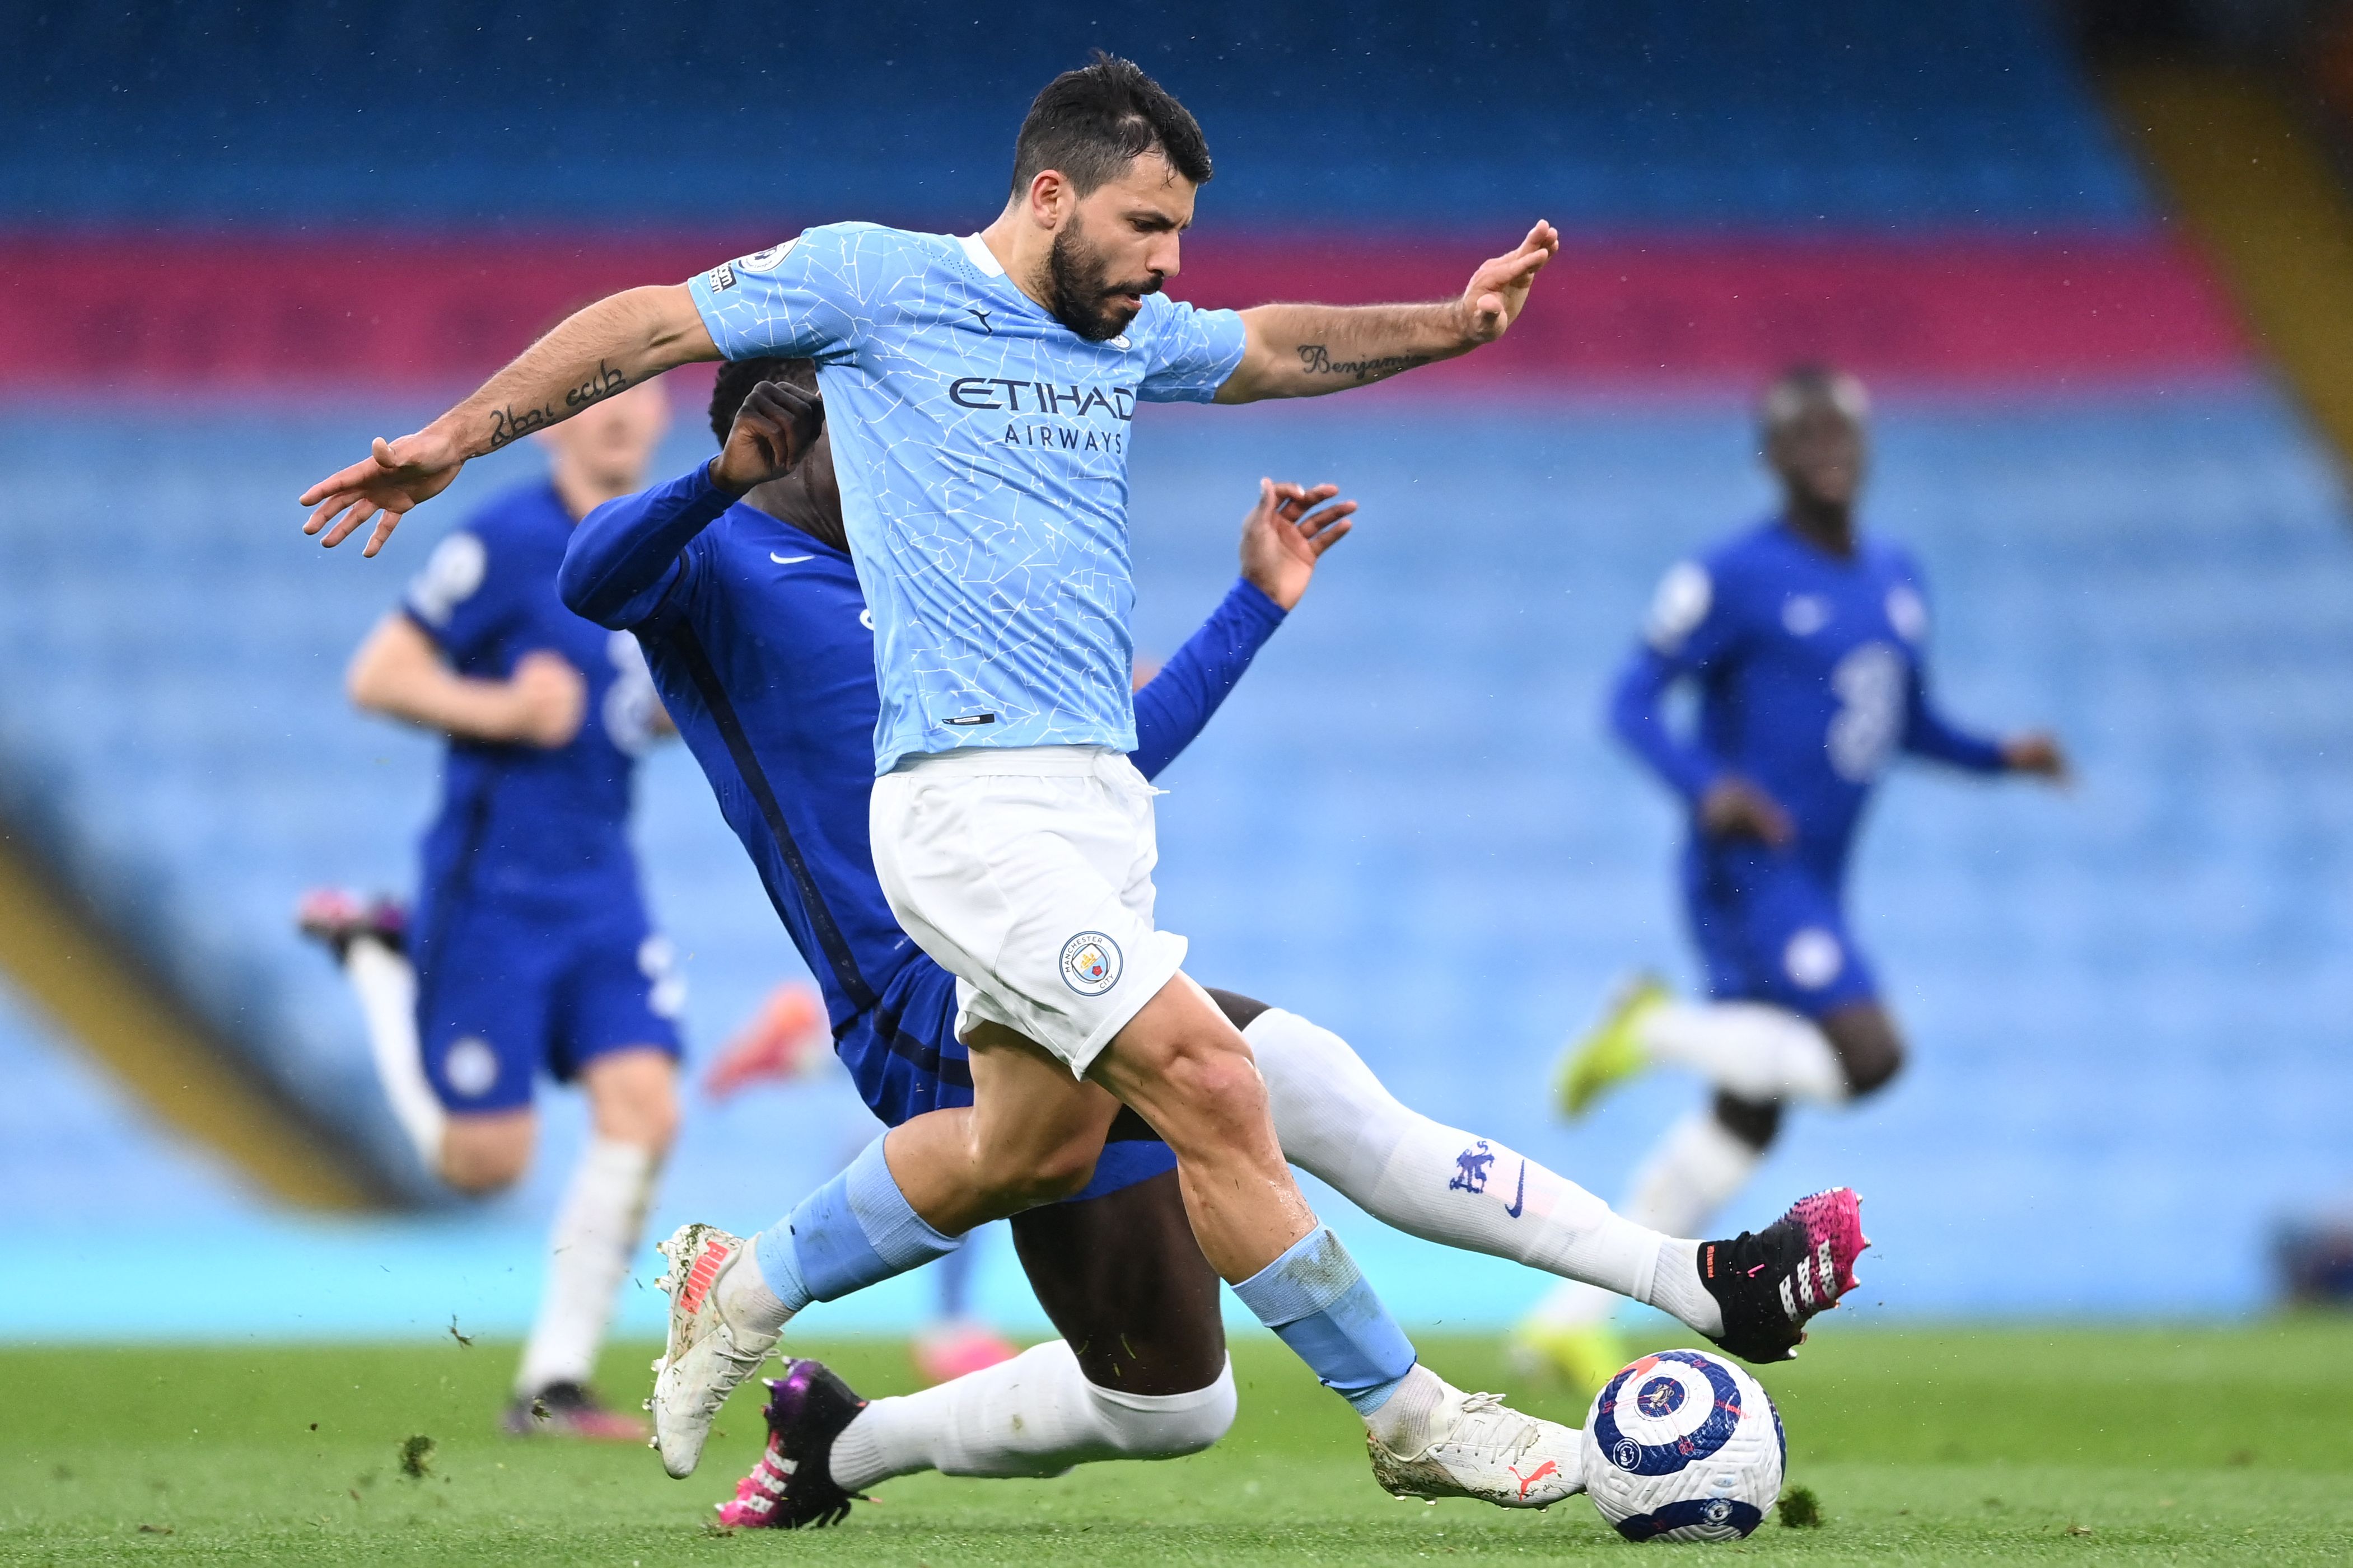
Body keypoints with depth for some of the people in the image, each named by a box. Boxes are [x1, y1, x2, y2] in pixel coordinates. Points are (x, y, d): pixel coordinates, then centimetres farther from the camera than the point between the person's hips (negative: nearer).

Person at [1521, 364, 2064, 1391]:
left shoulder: (1896, 580, 13)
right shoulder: (1733, 578, -10)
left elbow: (1911, 725, 23)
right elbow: (1633, 702, -10)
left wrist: (2004, 757, 5)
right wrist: (1707, 786, -27)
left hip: (1812, 884, 8)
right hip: (1745, 873, -8)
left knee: (1745, 1122, 8)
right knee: (1868, 1055, -24)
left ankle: (1572, 1320, 16)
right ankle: (1657, 1032, -2)